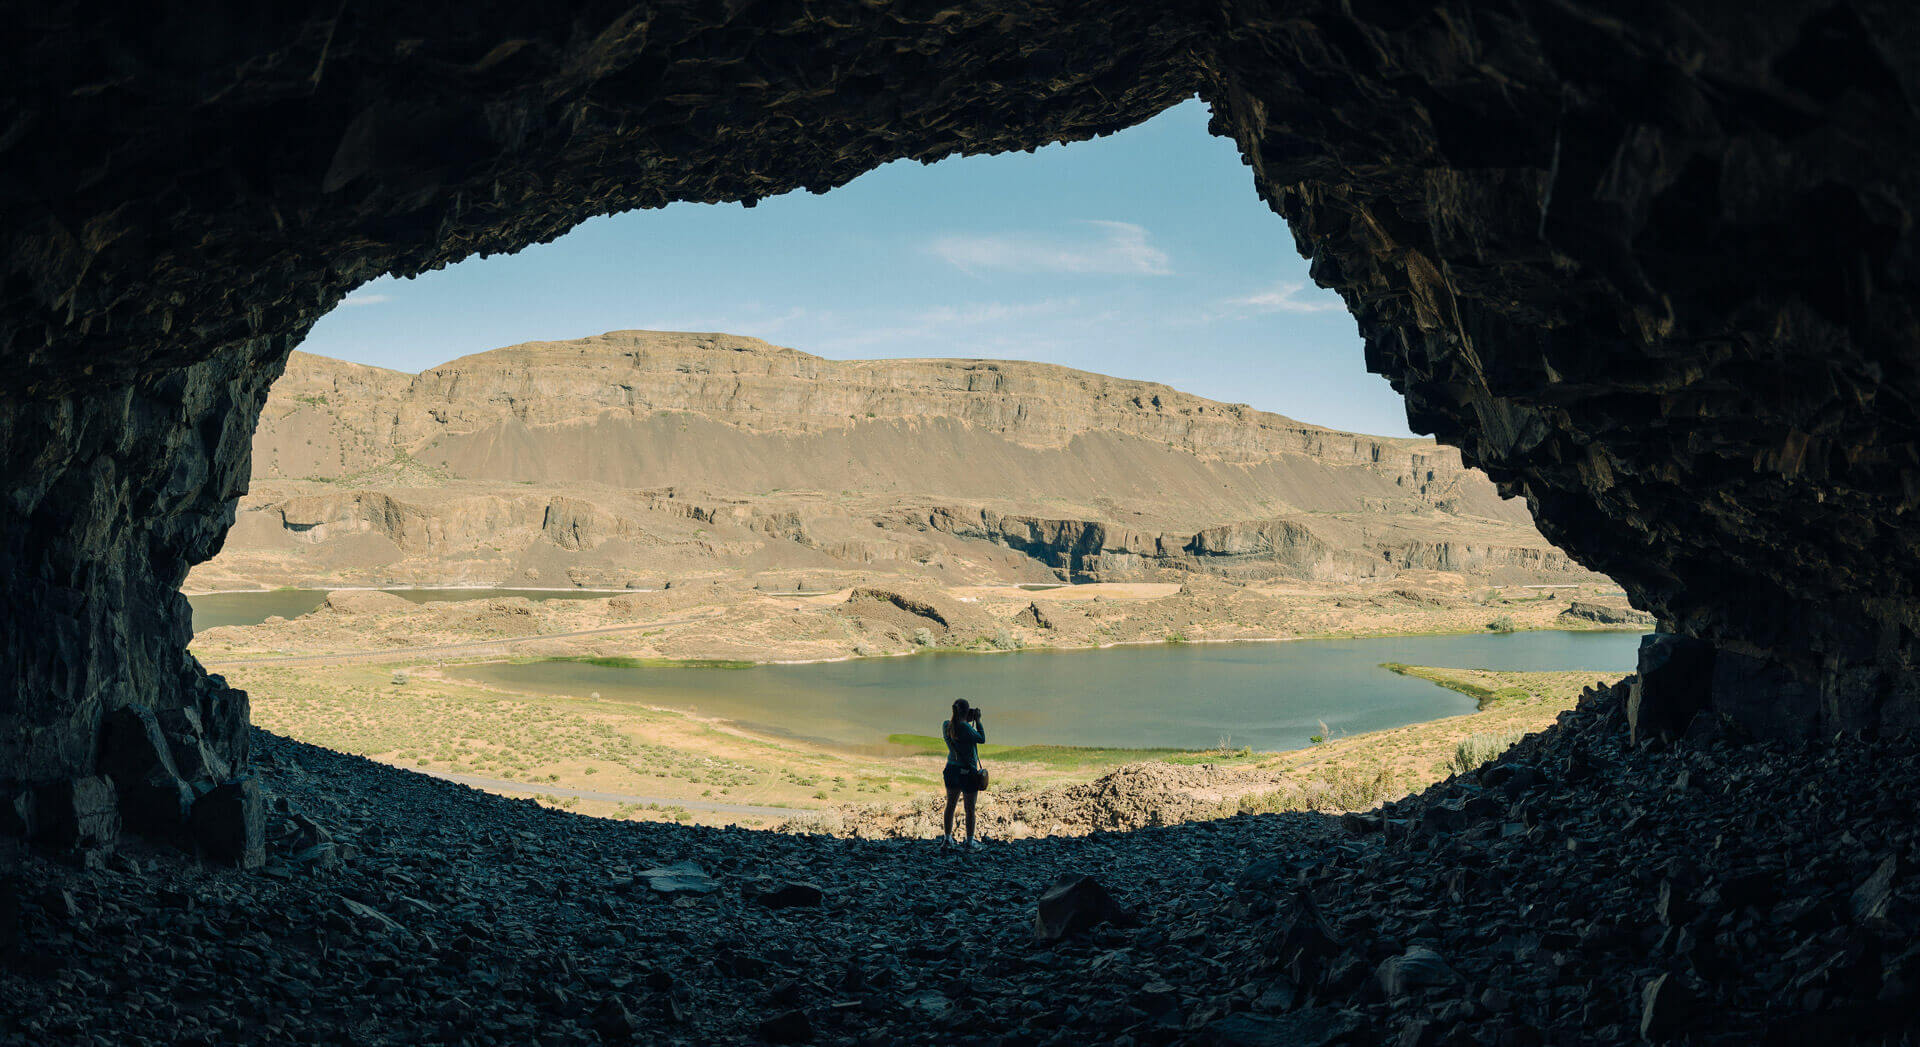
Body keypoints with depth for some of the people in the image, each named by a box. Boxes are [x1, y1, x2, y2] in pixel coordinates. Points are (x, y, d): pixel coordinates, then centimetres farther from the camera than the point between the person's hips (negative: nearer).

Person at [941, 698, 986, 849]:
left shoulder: (946, 726, -4)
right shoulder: (965, 727, -23)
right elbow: (982, 739, -8)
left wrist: (969, 721, 11)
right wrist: (977, 721, -1)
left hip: (952, 769, 6)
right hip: (967, 772, -6)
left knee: (950, 805, 17)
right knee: (970, 809, 8)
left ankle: (948, 838, 19)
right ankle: (970, 841, 16)